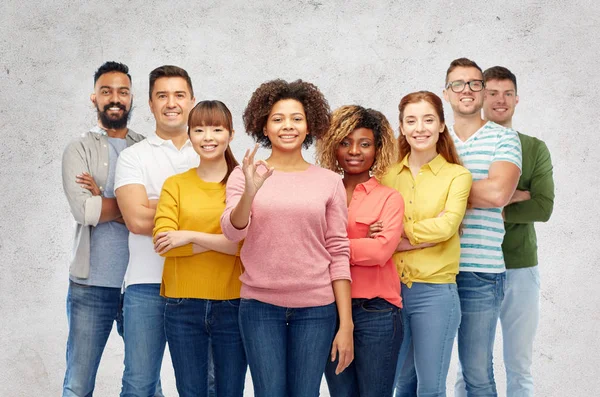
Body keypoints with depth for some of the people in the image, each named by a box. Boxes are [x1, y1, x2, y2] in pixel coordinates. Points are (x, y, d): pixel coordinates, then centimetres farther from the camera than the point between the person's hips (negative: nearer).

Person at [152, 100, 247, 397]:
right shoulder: (175, 185, 4)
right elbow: (163, 241, -8)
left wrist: (191, 236, -15)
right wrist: (225, 240, -12)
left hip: (232, 305, -1)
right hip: (183, 306, 1)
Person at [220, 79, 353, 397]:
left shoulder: (329, 182, 3)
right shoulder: (244, 174, 3)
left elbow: (338, 253, 2)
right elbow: (232, 231, -10)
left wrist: (346, 324, -2)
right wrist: (250, 192, -30)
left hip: (316, 308, 1)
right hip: (260, 305, 0)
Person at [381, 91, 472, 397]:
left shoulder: (457, 175, -1)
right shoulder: (388, 175, 6)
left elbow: (446, 226, -16)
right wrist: (425, 236, -15)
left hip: (434, 292, -3)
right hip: (391, 290, 3)